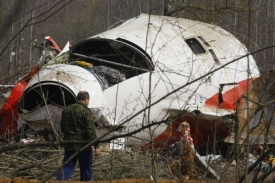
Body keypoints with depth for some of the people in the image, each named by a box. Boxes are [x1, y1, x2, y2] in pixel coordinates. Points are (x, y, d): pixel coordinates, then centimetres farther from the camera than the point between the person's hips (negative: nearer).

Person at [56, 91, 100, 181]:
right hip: (83, 146, -5)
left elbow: (62, 127, 19)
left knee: (67, 167, 4)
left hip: (69, 145, 5)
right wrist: (96, 146, -17)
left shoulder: (66, 110, 9)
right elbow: (91, 131, -19)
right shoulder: (86, 111, -12)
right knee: (86, 170, 7)